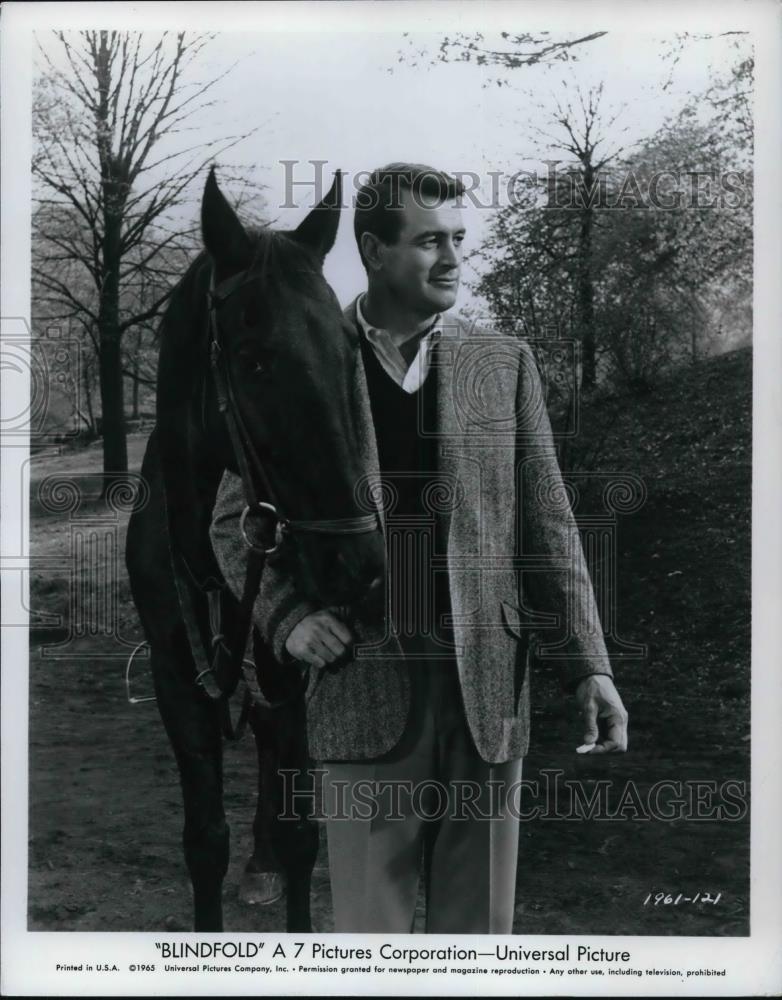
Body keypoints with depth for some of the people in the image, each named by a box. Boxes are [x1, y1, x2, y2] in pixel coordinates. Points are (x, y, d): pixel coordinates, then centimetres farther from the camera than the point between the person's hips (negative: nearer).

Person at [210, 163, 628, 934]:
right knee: (369, 928, 8)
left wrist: (588, 666, -1)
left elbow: (546, 526, 6)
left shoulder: (503, 364, 7)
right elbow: (236, 519, 9)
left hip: (487, 694, 2)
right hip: (363, 692, -1)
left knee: (480, 928, 12)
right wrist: (286, 615, -7)